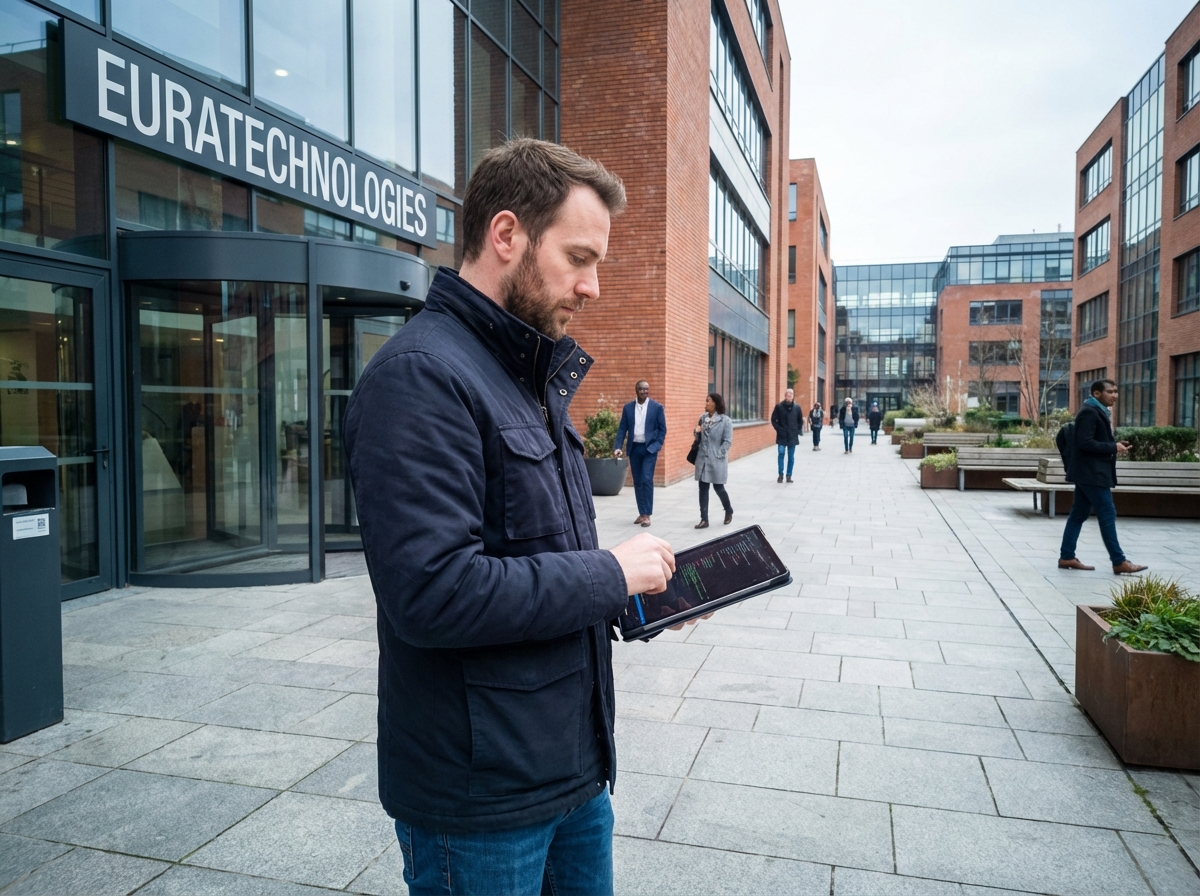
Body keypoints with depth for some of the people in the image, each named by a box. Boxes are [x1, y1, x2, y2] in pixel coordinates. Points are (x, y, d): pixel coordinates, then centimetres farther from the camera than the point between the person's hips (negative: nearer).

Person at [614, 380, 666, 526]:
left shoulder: (657, 407, -2)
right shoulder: (628, 408, 5)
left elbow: (662, 429, 0)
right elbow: (622, 429, 4)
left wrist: (656, 446, -10)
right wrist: (619, 447, -7)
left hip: (649, 448, -3)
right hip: (634, 448, 3)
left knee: (647, 479, -11)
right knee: (637, 481, 8)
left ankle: (647, 514, -6)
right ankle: (642, 512, 16)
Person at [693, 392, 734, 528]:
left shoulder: (725, 420, -9)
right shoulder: (702, 418, 8)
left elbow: (728, 441, -11)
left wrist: (718, 455, -16)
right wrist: (697, 432, -3)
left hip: (717, 460, -5)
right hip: (702, 459, 5)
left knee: (718, 488, 5)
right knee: (703, 489, 4)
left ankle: (729, 511, 32)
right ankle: (704, 519, 9)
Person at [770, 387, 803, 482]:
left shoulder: (797, 407, 2)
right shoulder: (779, 406, -3)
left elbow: (801, 421, 13)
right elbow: (773, 419, 3)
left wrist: (798, 430, 5)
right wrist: (778, 429, -5)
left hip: (792, 436, 2)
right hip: (782, 436, -2)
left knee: (791, 456, 5)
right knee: (781, 453, -7)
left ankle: (789, 475, 12)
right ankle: (780, 474, 3)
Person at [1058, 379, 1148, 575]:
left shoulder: (1100, 411, 18)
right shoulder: (1089, 412, -14)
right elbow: (1085, 443, -22)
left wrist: (1115, 445, 6)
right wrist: (1113, 448, -16)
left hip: (1090, 472, 10)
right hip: (1091, 473, -10)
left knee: (1079, 514, 10)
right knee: (1107, 515, -6)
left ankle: (1067, 557, 12)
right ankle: (1119, 562, -2)